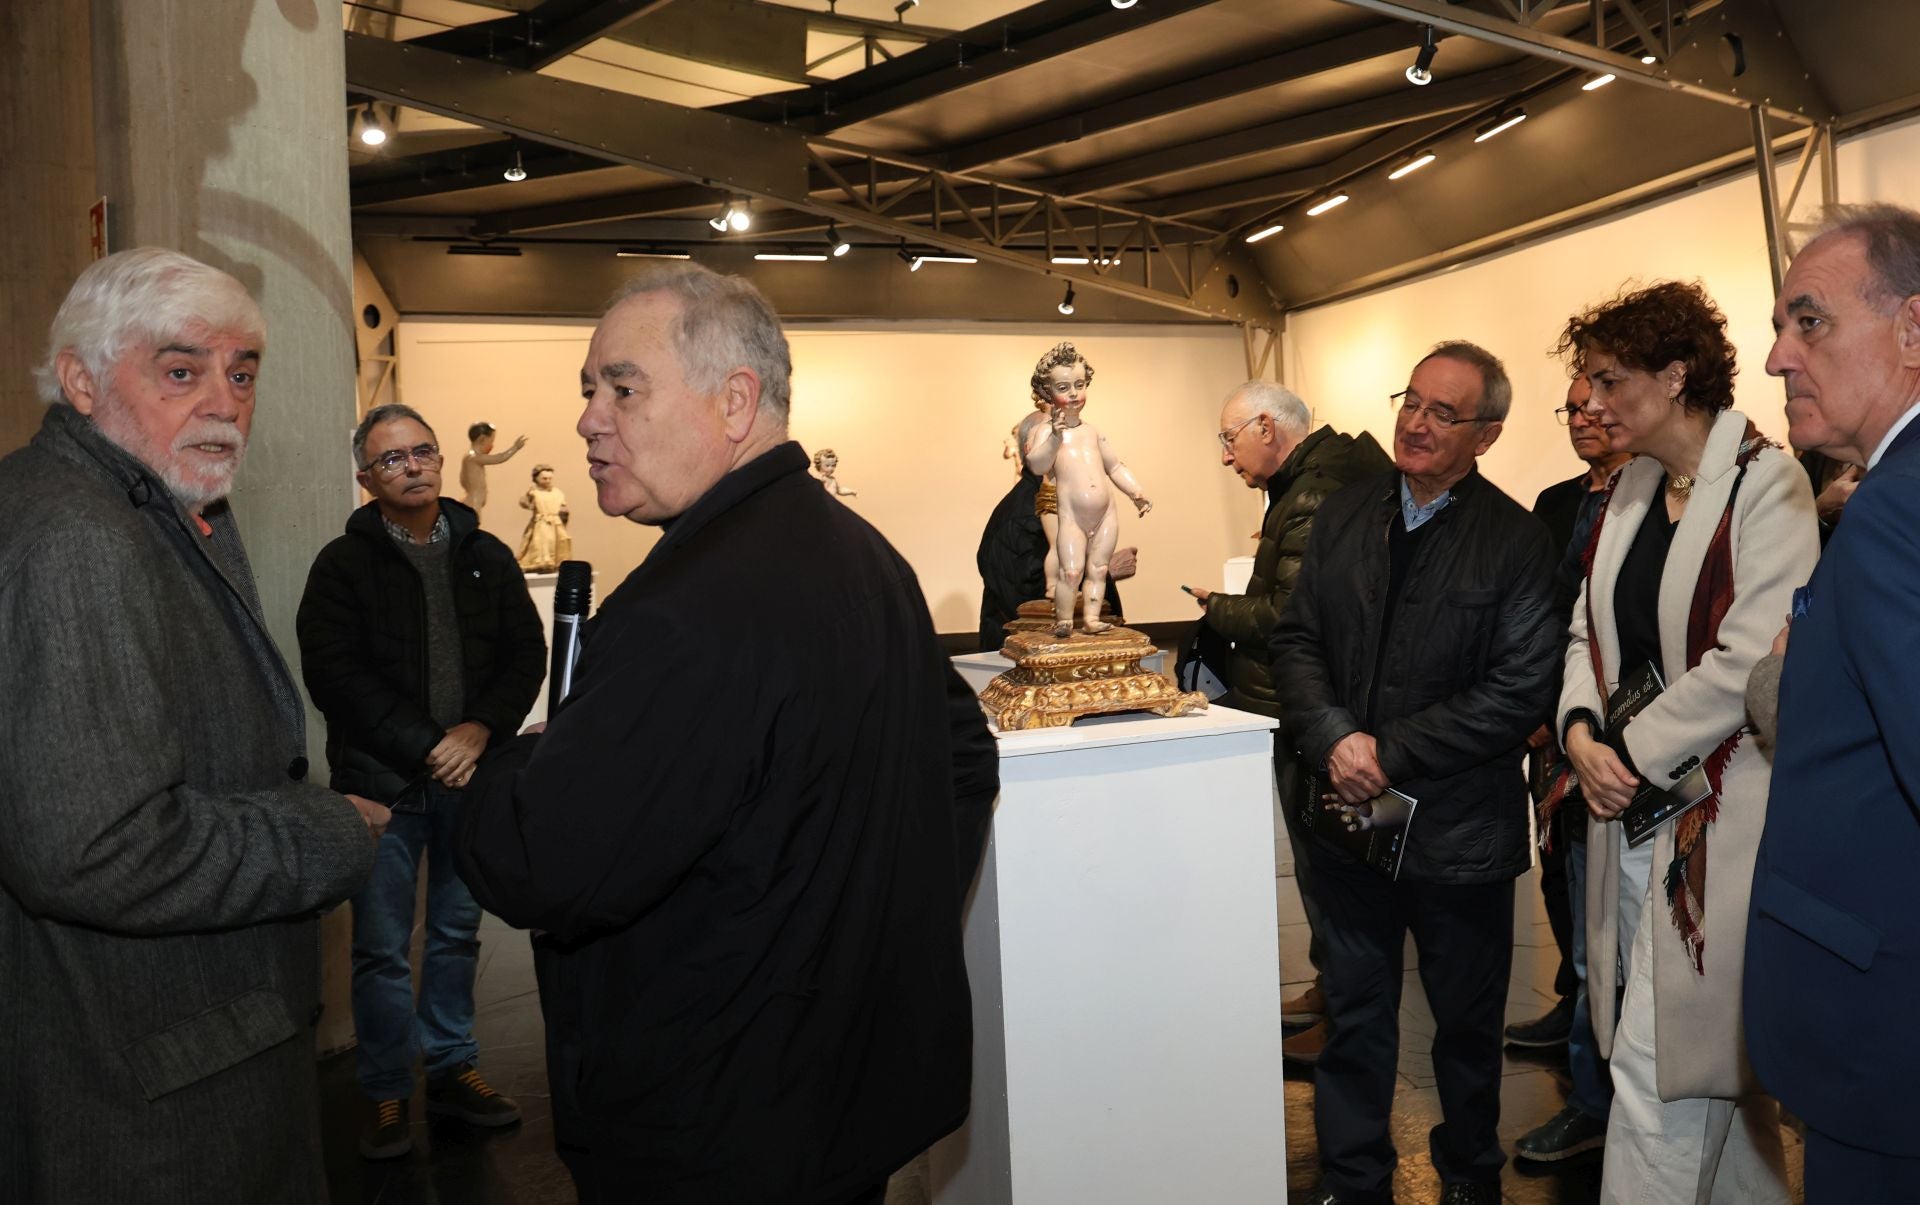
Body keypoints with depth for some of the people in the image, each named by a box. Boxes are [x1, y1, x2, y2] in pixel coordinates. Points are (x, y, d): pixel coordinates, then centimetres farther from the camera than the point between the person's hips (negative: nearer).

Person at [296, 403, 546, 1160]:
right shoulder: (344, 564, -1)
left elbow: (526, 652, 3)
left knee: (457, 934, 14)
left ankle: (452, 1071, 28)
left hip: (470, 776, 3)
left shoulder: (487, 556, 7)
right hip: (382, 780, -3)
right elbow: (334, 674, -10)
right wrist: (425, 747, -16)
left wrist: (480, 730, -13)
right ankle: (387, 1093, 20)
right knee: (382, 947, 5)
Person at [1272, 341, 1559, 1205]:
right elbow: (1296, 639, 2)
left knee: (1467, 1023, 17)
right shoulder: (1342, 517, 4)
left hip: (1460, 831, -3)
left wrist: (1391, 751, -18)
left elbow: (1521, 689, -16)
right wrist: (1334, 739, -14)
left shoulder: (1517, 542, -10)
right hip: (1352, 813, 3)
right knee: (1354, 1013, 16)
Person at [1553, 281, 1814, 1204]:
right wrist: (1582, 729, -3)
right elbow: (1589, 630, 14)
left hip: (1715, 815, -7)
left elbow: (1749, 660, -18)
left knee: (1660, 1061, -3)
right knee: (1719, 1056, 17)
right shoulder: (1631, 489, 13)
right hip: (1632, 811, 7)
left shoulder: (1765, 483, -10)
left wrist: (1635, 754, -11)